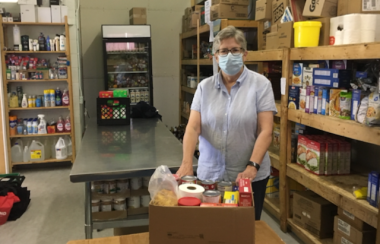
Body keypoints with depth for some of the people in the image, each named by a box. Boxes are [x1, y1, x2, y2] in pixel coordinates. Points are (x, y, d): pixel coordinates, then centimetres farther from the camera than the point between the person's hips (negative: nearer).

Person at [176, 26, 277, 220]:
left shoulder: (260, 84, -5)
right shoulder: (204, 87, 3)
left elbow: (265, 131, -10)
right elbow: (193, 128, -4)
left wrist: (252, 167, -21)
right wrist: (186, 163, -18)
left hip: (249, 175, -2)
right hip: (209, 174, 2)